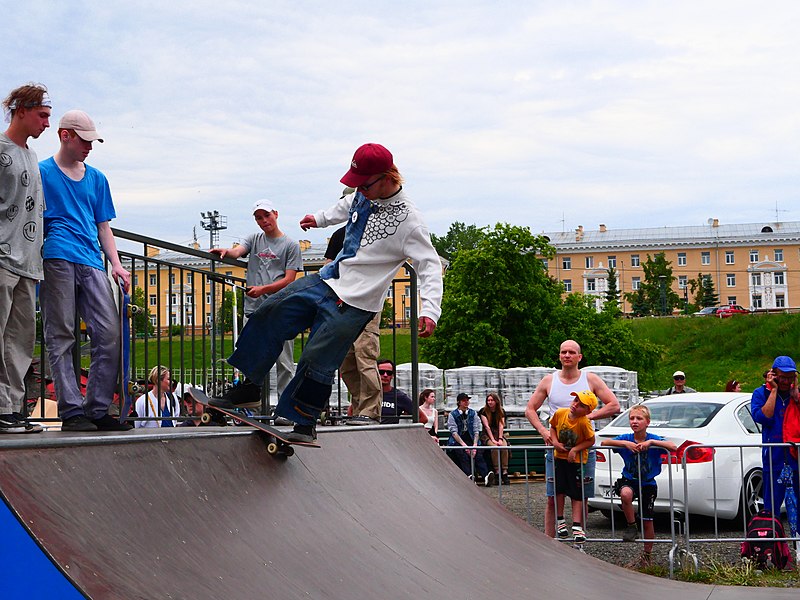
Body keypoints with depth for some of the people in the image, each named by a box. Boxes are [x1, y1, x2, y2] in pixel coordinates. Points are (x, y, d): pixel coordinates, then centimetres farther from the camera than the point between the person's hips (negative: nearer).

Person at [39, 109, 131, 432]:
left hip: (91, 262, 5)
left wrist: (116, 264, 11)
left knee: (109, 333, -6)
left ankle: (98, 410, -1)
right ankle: (71, 412, -6)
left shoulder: (97, 178, 22)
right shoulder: (42, 172, 9)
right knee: (61, 336, -5)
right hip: (56, 259, -4)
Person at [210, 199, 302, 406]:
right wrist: (226, 251, -25)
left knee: (284, 363, -3)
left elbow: (289, 280, -2)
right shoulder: (254, 239, 18)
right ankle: (251, 395, 6)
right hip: (253, 310, 4)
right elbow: (237, 251, -2)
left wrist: (262, 289, -13)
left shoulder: (290, 245, 5)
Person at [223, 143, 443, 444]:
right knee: (267, 315, -2)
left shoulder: (408, 221, -18)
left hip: (354, 304, -8)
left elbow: (431, 266, -18)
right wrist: (320, 218, 40)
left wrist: (429, 311, -29)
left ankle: (305, 426, 11)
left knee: (317, 363, -9)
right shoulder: (363, 195, 3)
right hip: (326, 280, 8)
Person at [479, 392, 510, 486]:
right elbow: (487, 426, -9)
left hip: (498, 434, 3)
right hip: (487, 435, -3)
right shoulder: (483, 411, -1)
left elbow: (501, 426, 0)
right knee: (494, 447, -33)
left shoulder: (501, 411, 9)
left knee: (504, 446, -28)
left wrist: (500, 439, -15)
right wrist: (493, 440, -18)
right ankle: (497, 472, -32)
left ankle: (505, 472, -32)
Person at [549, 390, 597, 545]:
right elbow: (553, 427, 7)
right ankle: (560, 521, 21)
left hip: (576, 460, -4)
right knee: (559, 490, 8)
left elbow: (591, 440, -16)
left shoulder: (584, 422, -23)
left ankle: (577, 526, 3)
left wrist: (575, 449, -23)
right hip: (560, 457, 4)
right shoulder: (560, 413, -10)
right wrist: (555, 442, -9)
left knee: (576, 494, 1)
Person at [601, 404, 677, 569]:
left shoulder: (653, 439, -12)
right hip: (629, 480, 0)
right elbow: (604, 442, -19)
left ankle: (647, 556, 25)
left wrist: (651, 442, -33)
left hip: (648, 484, 0)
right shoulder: (626, 438, -8)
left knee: (647, 521, 5)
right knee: (626, 494, -36)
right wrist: (626, 444, -29)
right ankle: (631, 527, -13)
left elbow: (673, 447, -27)